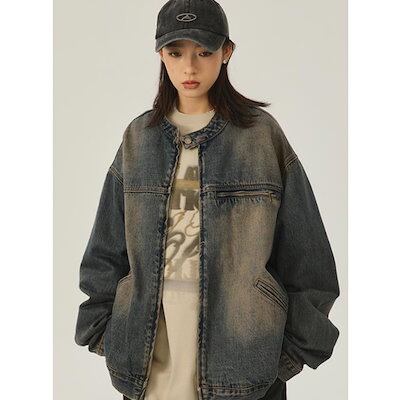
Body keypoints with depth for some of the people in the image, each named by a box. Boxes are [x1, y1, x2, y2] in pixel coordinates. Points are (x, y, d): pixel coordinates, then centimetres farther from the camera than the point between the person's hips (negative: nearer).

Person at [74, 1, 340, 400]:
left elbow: (303, 251, -2)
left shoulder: (262, 135, -4)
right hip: (148, 343, 3)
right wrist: (102, 330, 5)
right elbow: (107, 247, 8)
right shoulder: (138, 137, 5)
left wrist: (297, 346, -2)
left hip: (238, 334, -2)